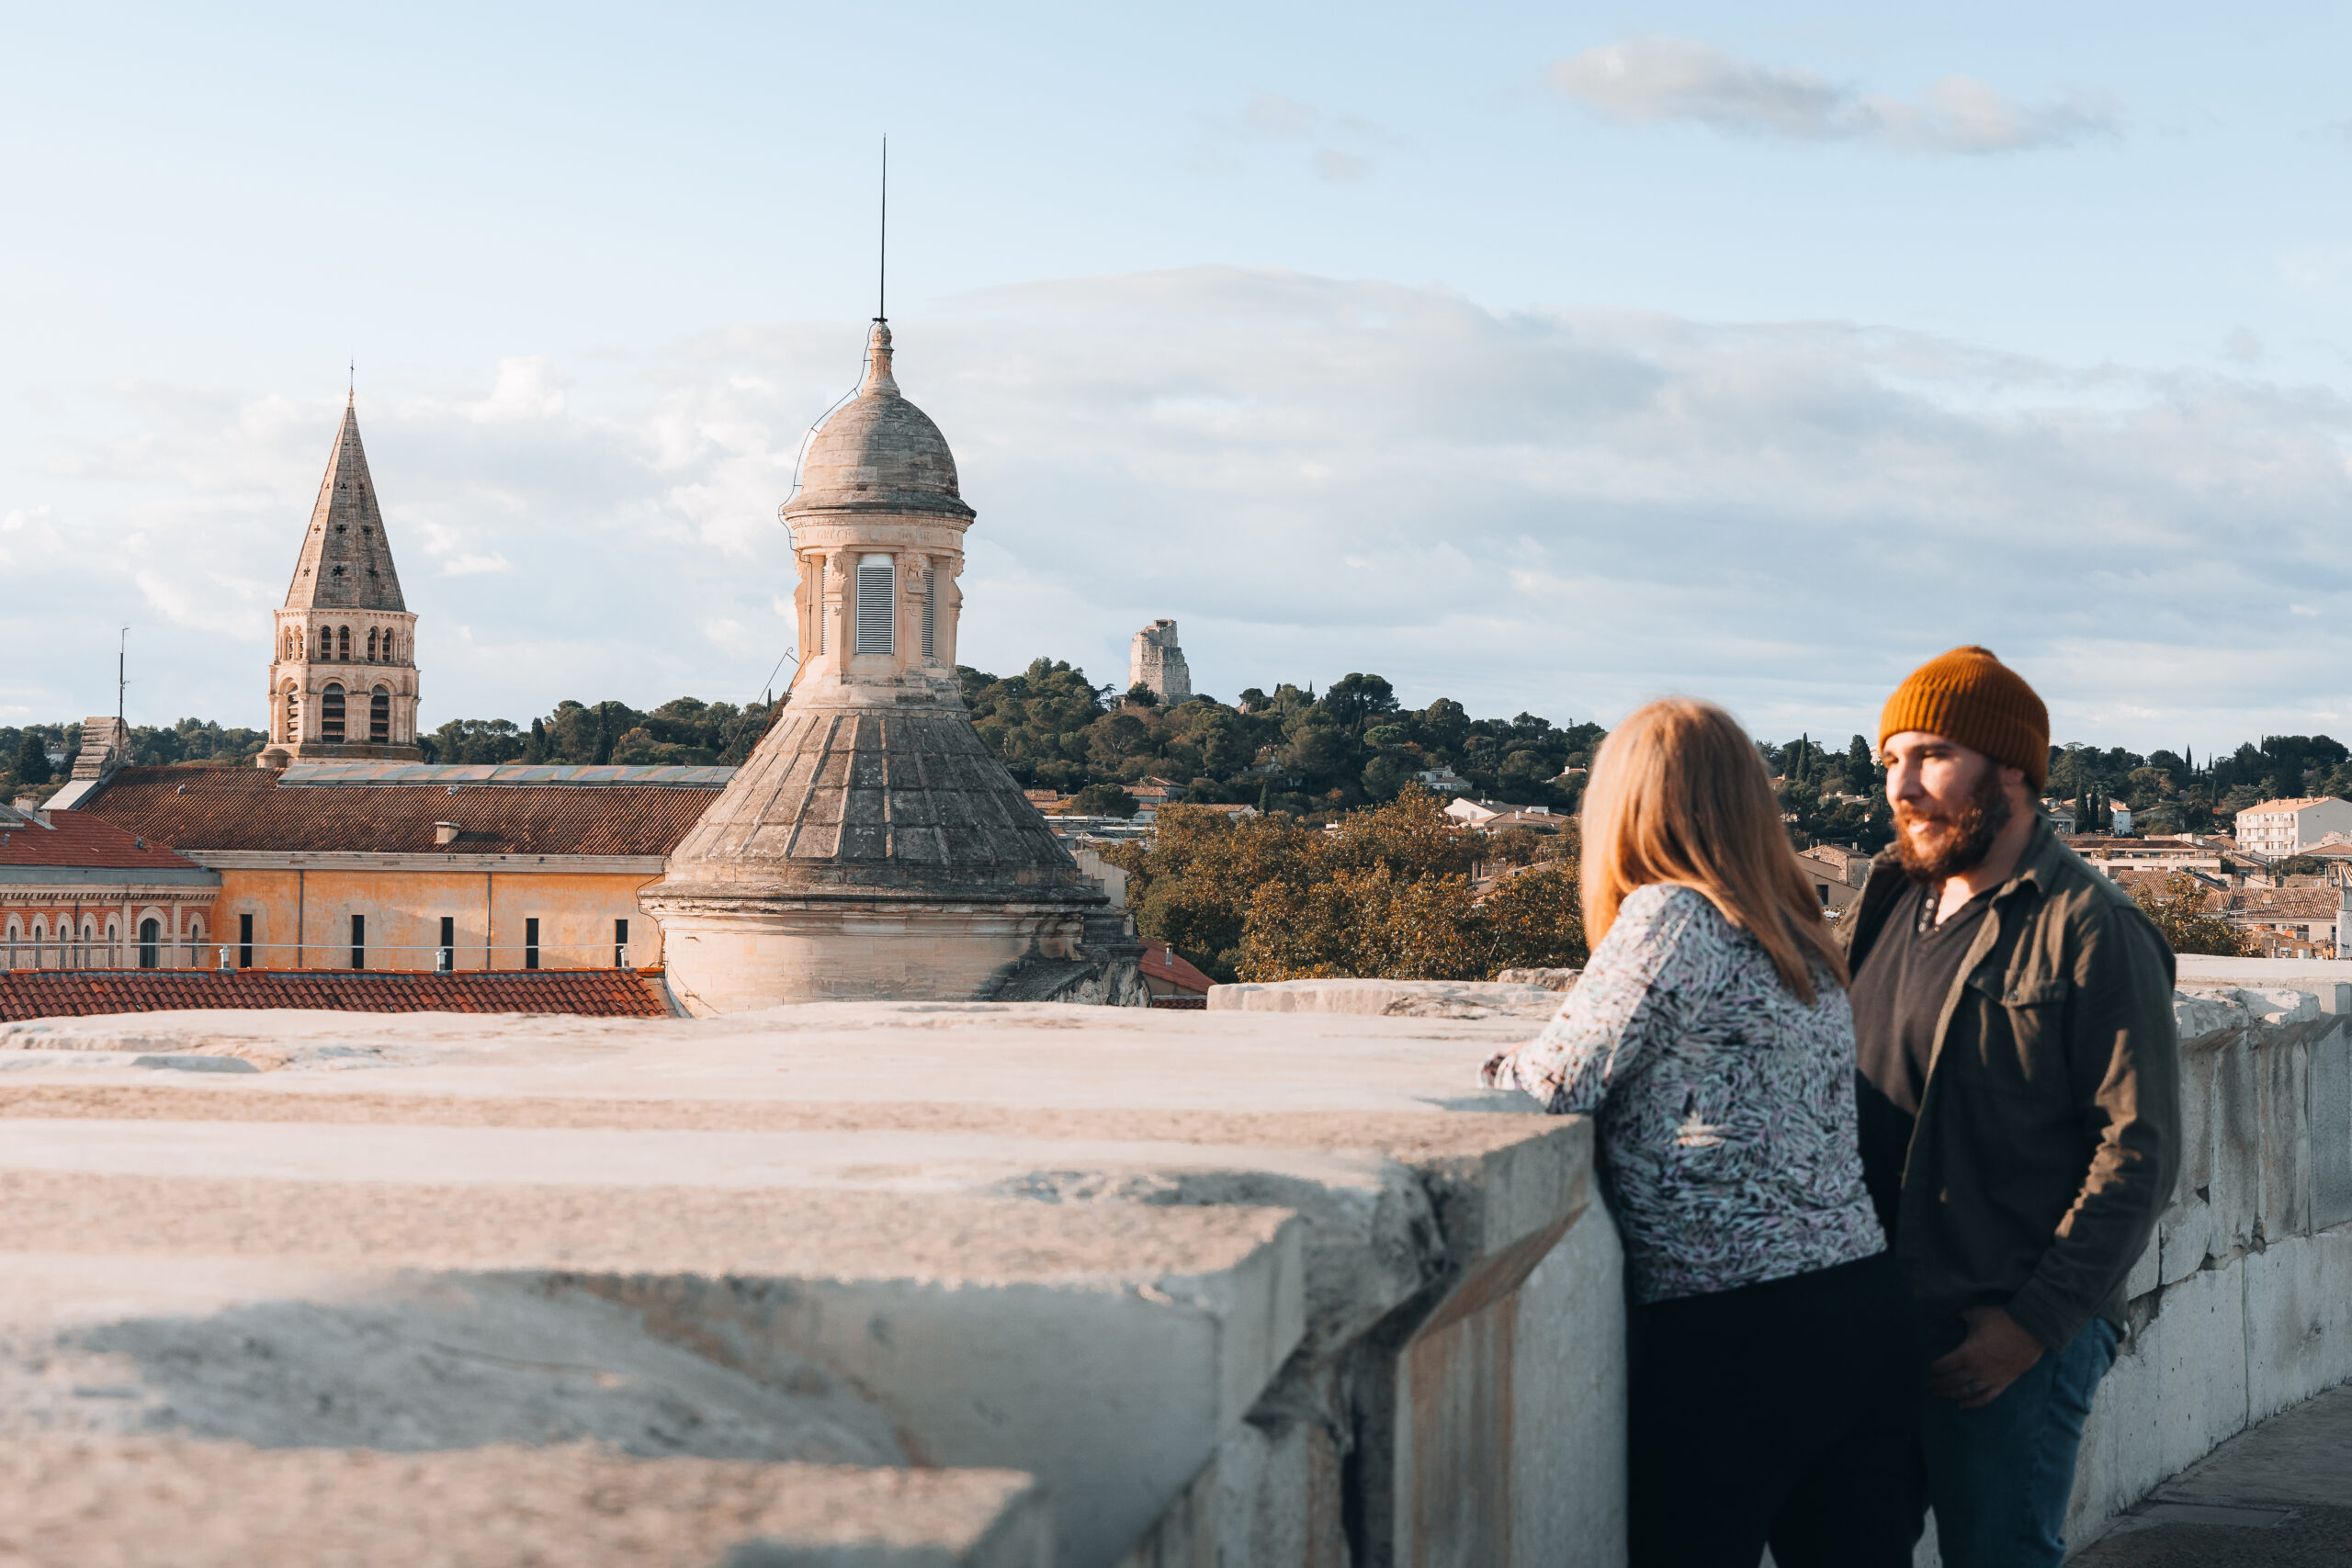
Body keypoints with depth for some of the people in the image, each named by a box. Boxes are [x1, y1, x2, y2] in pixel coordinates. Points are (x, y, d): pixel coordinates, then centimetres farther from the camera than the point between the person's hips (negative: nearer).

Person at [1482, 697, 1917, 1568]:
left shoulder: (1669, 918, -10)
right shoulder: (1803, 936, 14)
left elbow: (1562, 1080, -7)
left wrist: (1492, 1071, 14)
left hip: (1731, 1339, -7)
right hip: (1868, 1312, 7)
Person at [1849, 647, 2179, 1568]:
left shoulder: (2091, 930, -9)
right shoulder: (1887, 905, 11)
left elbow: (2140, 1151, -13)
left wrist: (2036, 1322, -16)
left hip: (2020, 1341, -6)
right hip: (1877, 1322, 6)